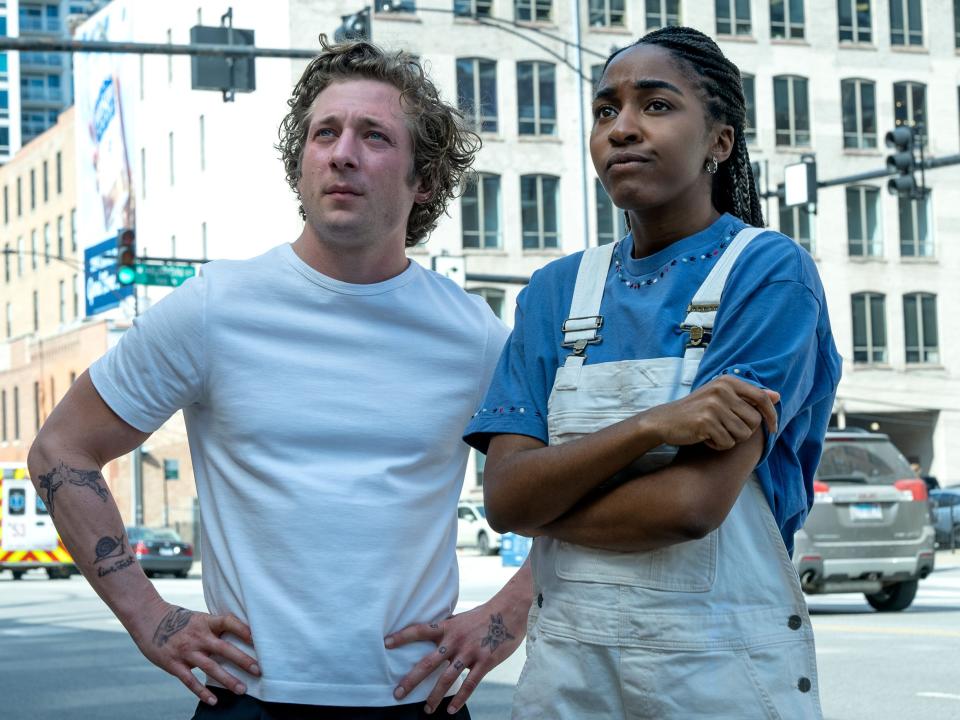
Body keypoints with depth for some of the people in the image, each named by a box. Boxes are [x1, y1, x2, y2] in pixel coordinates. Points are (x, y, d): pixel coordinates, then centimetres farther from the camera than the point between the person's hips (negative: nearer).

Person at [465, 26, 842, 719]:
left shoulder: (771, 272, -9)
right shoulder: (557, 291, 6)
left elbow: (693, 503, -19)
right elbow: (503, 497, -5)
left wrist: (546, 506, -5)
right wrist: (650, 425, -20)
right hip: (566, 662, 4)